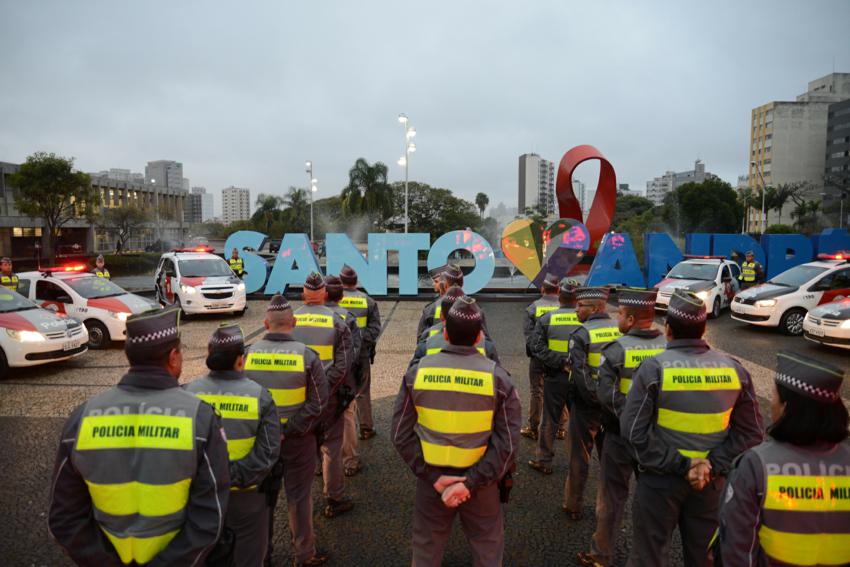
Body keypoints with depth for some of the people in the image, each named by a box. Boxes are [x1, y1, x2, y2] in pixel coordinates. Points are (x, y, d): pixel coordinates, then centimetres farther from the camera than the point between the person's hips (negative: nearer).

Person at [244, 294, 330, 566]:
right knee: (299, 496, 13)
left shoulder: (248, 353, -11)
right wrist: (290, 430, -8)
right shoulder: (307, 356, -16)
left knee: (262, 494, 19)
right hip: (297, 439, -2)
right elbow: (317, 403, -16)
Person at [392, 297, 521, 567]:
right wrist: (471, 482, -15)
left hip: (430, 479, 1)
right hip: (482, 482, -1)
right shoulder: (497, 377, -13)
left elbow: (401, 435, -9)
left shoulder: (417, 372, -10)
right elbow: (508, 442, -15)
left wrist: (433, 476, -10)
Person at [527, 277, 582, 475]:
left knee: (549, 420, 10)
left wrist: (560, 361, -14)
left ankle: (543, 461, 20)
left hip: (554, 377, -1)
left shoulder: (546, 319, -6)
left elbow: (537, 348, -13)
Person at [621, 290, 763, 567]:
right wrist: (714, 466, -9)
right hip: (711, 480, 4)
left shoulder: (653, 368, -16)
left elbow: (634, 430, -19)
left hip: (660, 478, -4)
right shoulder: (734, 369, -3)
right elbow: (750, 431, -2)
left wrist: (680, 465, -15)